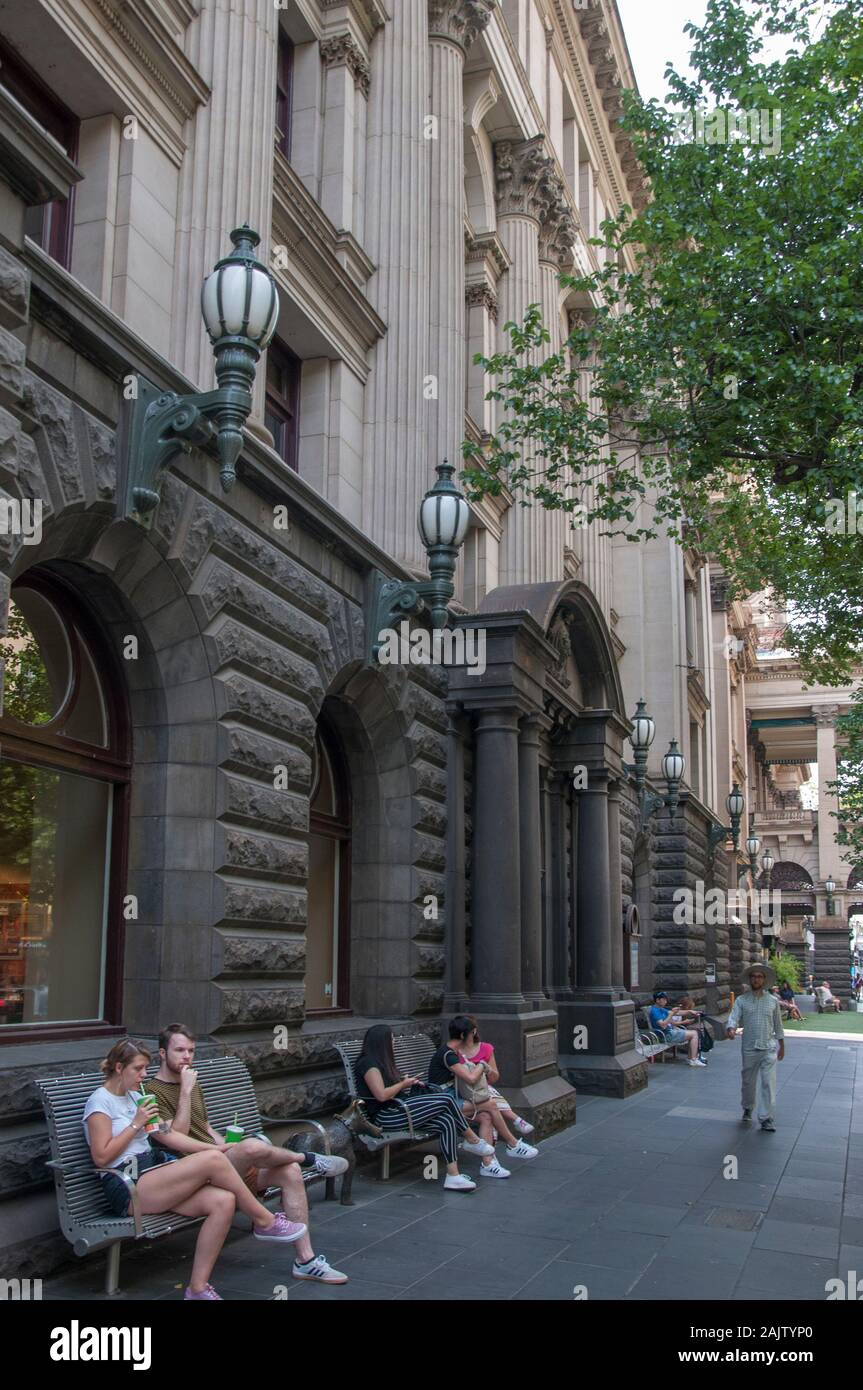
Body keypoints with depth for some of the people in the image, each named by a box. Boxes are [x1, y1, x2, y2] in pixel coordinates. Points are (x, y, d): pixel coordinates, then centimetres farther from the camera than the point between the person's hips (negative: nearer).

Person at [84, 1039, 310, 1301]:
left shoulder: (133, 1095, 22)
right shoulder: (100, 1101, -2)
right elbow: (101, 1157, -11)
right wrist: (136, 1124, -10)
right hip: (127, 1188, -8)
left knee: (224, 1201, -21)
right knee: (213, 1159, -27)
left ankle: (197, 1288, -16)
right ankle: (264, 1221, -9)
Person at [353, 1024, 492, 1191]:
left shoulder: (379, 1062, 22)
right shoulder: (368, 1063, -10)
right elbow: (381, 1095, -20)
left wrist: (408, 1082, 10)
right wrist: (403, 1084, -5)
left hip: (396, 1111, 10)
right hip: (385, 1117, -10)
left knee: (446, 1121, -13)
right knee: (447, 1099, -16)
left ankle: (453, 1177, -18)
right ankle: (473, 1141, 3)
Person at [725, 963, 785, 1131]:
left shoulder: (773, 1001, 4)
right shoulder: (741, 1000, 0)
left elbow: (778, 1025, 12)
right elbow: (733, 1018, -13)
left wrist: (782, 1046, 15)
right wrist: (731, 1028, -34)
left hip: (769, 1048, -1)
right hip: (749, 1048, 1)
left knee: (768, 1083, -8)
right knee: (748, 1082, 14)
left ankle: (767, 1118, -3)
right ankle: (748, 1109, 38)